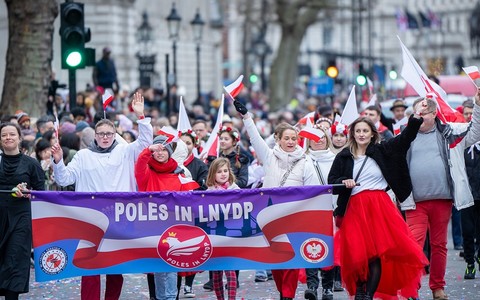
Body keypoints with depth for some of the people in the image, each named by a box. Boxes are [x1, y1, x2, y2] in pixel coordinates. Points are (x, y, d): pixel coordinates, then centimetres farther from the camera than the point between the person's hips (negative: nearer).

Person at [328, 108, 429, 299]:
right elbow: (331, 183, 10)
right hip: (355, 208, 0)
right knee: (358, 251, -5)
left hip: (380, 206, 0)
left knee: (378, 251, -7)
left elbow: (405, 138, 3)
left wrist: (416, 118, -10)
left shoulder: (382, 151, 9)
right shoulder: (343, 157, 9)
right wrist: (343, 183, -10)